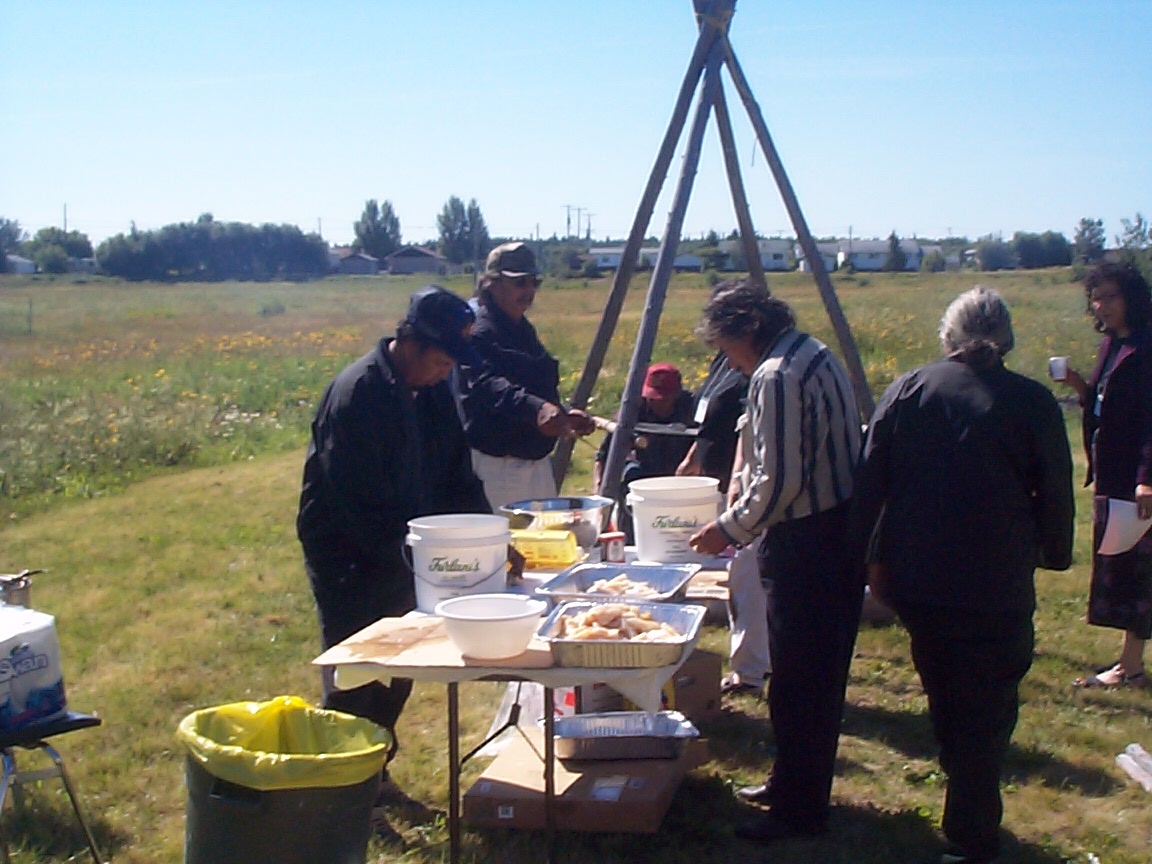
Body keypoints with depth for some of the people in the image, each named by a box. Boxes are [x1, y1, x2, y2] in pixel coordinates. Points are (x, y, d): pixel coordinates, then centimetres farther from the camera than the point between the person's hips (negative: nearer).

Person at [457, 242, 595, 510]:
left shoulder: (524, 330, 16)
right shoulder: (479, 332, -14)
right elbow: (485, 384, -33)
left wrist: (566, 415, 9)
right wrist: (535, 408, -47)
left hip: (535, 461, 9)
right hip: (496, 464, -9)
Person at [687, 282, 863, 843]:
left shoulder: (776, 376, -17)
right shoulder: (816, 356, 13)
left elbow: (777, 481, -21)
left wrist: (730, 529, -7)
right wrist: (743, 523, 21)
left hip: (806, 544, -10)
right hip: (843, 531, 10)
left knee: (796, 682, 0)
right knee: (821, 673, 18)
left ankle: (798, 808, 9)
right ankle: (793, 783, 31)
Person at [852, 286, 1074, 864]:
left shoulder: (906, 390, 0)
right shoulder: (1032, 402, -7)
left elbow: (870, 480, 1)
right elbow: (1055, 497, 1)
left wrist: (872, 556, 9)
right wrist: (1053, 554, 17)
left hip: (914, 582, 4)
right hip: (997, 591, -3)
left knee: (946, 702, 21)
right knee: (986, 712, 6)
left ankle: (965, 812, 38)